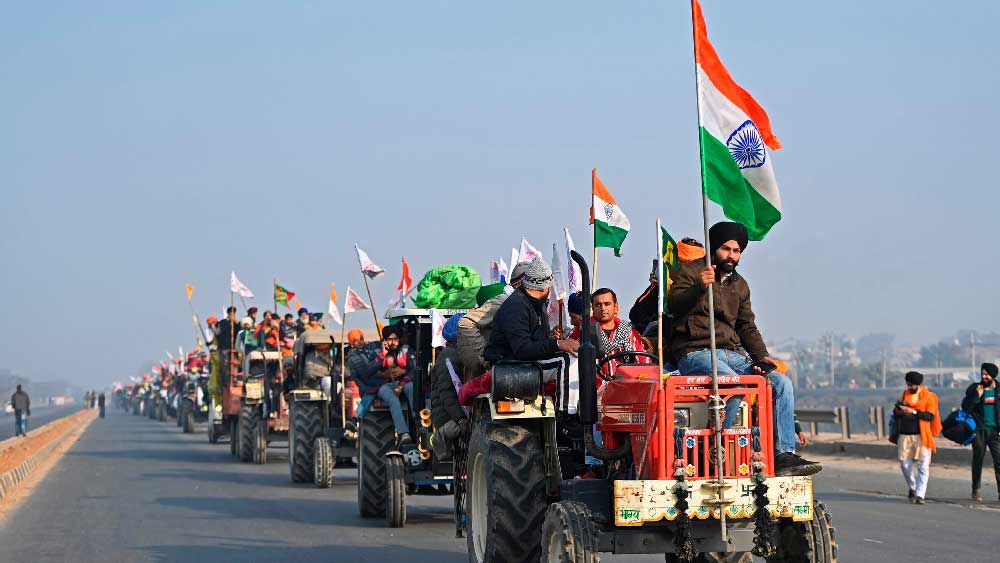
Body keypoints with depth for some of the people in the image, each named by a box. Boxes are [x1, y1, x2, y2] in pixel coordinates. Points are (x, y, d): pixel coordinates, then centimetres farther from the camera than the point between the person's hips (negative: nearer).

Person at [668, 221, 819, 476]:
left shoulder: (739, 285, 23)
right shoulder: (690, 271, 3)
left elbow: (747, 326, 23)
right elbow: (675, 304, -14)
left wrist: (761, 355, 4)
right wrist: (699, 287, -34)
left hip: (731, 353, 7)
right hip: (695, 352, -7)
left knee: (782, 383, -11)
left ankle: (784, 457, -14)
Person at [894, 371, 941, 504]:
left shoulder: (929, 397, -2)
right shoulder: (905, 394, 13)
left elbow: (930, 416, -11)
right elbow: (896, 413, 19)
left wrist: (913, 412, -19)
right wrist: (898, 411, -4)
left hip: (922, 436, -4)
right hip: (905, 435, 4)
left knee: (923, 466, -8)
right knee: (904, 464, 6)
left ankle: (920, 495, -10)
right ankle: (912, 488, 29)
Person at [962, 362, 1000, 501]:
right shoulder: (974, 388, 2)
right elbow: (965, 407, -3)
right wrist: (977, 396, -17)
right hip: (979, 430, 0)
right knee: (978, 460, 8)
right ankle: (976, 490, 17)